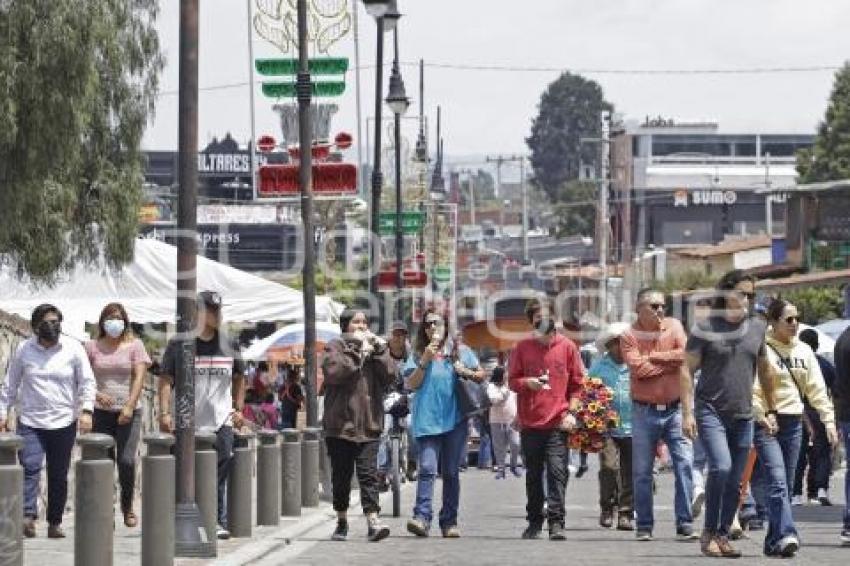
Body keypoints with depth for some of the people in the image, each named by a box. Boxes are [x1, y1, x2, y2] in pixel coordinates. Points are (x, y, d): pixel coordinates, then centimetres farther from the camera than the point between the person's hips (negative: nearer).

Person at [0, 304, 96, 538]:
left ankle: (55, 523, 12)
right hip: (30, 422, 0)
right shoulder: (23, 350, 5)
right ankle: (28, 516, -26)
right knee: (30, 467, -17)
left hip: (64, 423, 0)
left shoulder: (73, 348, 2)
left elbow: (87, 382, 1)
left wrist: (86, 410, -12)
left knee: (59, 476, 4)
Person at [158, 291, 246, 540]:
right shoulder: (178, 345, -1)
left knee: (220, 475, -1)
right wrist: (165, 412, -9)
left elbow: (239, 378, 21)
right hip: (187, 424, -2)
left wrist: (238, 409, 13)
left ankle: (219, 522, 3)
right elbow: (166, 380, -1)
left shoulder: (229, 345, 9)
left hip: (222, 423, 2)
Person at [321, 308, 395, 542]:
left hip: (369, 425, 2)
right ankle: (342, 521, 21)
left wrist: (379, 350, -6)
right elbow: (333, 372, -16)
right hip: (340, 424, -2)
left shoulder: (374, 345, 15)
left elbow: (389, 376, 2)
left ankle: (373, 522, -15)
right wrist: (357, 352, -13)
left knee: (368, 474, -8)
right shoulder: (336, 347, 4)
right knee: (341, 476, 7)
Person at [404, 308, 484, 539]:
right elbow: (410, 384, 1)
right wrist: (425, 362, -9)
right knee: (427, 468, -16)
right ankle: (422, 517, -23)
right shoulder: (417, 354, 9)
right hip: (427, 420, -2)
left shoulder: (460, 351, 12)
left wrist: (466, 372, -4)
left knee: (451, 472, 5)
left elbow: (481, 375, 16)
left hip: (454, 418, 2)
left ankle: (449, 522, 10)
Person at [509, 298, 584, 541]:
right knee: (533, 474, 9)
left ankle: (556, 523, -11)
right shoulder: (522, 347, 6)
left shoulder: (567, 347, 4)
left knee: (557, 473, -9)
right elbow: (512, 380, 9)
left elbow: (577, 383, 7)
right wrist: (527, 383, -13)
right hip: (530, 423, 2)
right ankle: (534, 522, 17)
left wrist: (571, 411, -3)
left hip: (558, 423, -2)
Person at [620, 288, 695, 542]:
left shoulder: (673, 326, 4)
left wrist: (652, 357, -11)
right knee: (642, 471, 4)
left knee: (684, 464, -7)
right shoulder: (629, 336, -3)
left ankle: (685, 524, -3)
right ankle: (644, 526, 14)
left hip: (675, 408, 1)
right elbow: (638, 368, -17)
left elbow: (687, 355, -11)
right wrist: (672, 361, -9)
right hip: (644, 411, -1)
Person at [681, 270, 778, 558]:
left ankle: (723, 535, 17)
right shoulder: (705, 327, -4)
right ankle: (709, 532, -8)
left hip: (743, 415, 5)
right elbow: (688, 370, -3)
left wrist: (770, 410, 20)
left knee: (734, 481, 6)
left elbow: (765, 371, 20)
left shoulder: (757, 327, 9)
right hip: (710, 411, -5)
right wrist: (688, 412, -10)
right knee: (720, 467, -21)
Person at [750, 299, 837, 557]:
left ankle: (774, 540, 13)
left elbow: (817, 389, 14)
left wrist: (828, 419, 5)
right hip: (766, 423, -6)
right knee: (777, 480, -17)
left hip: (793, 422, 6)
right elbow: (751, 388, -14)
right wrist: (762, 416, -26)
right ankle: (785, 535, -28)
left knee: (786, 484, 7)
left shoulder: (804, 351, 13)